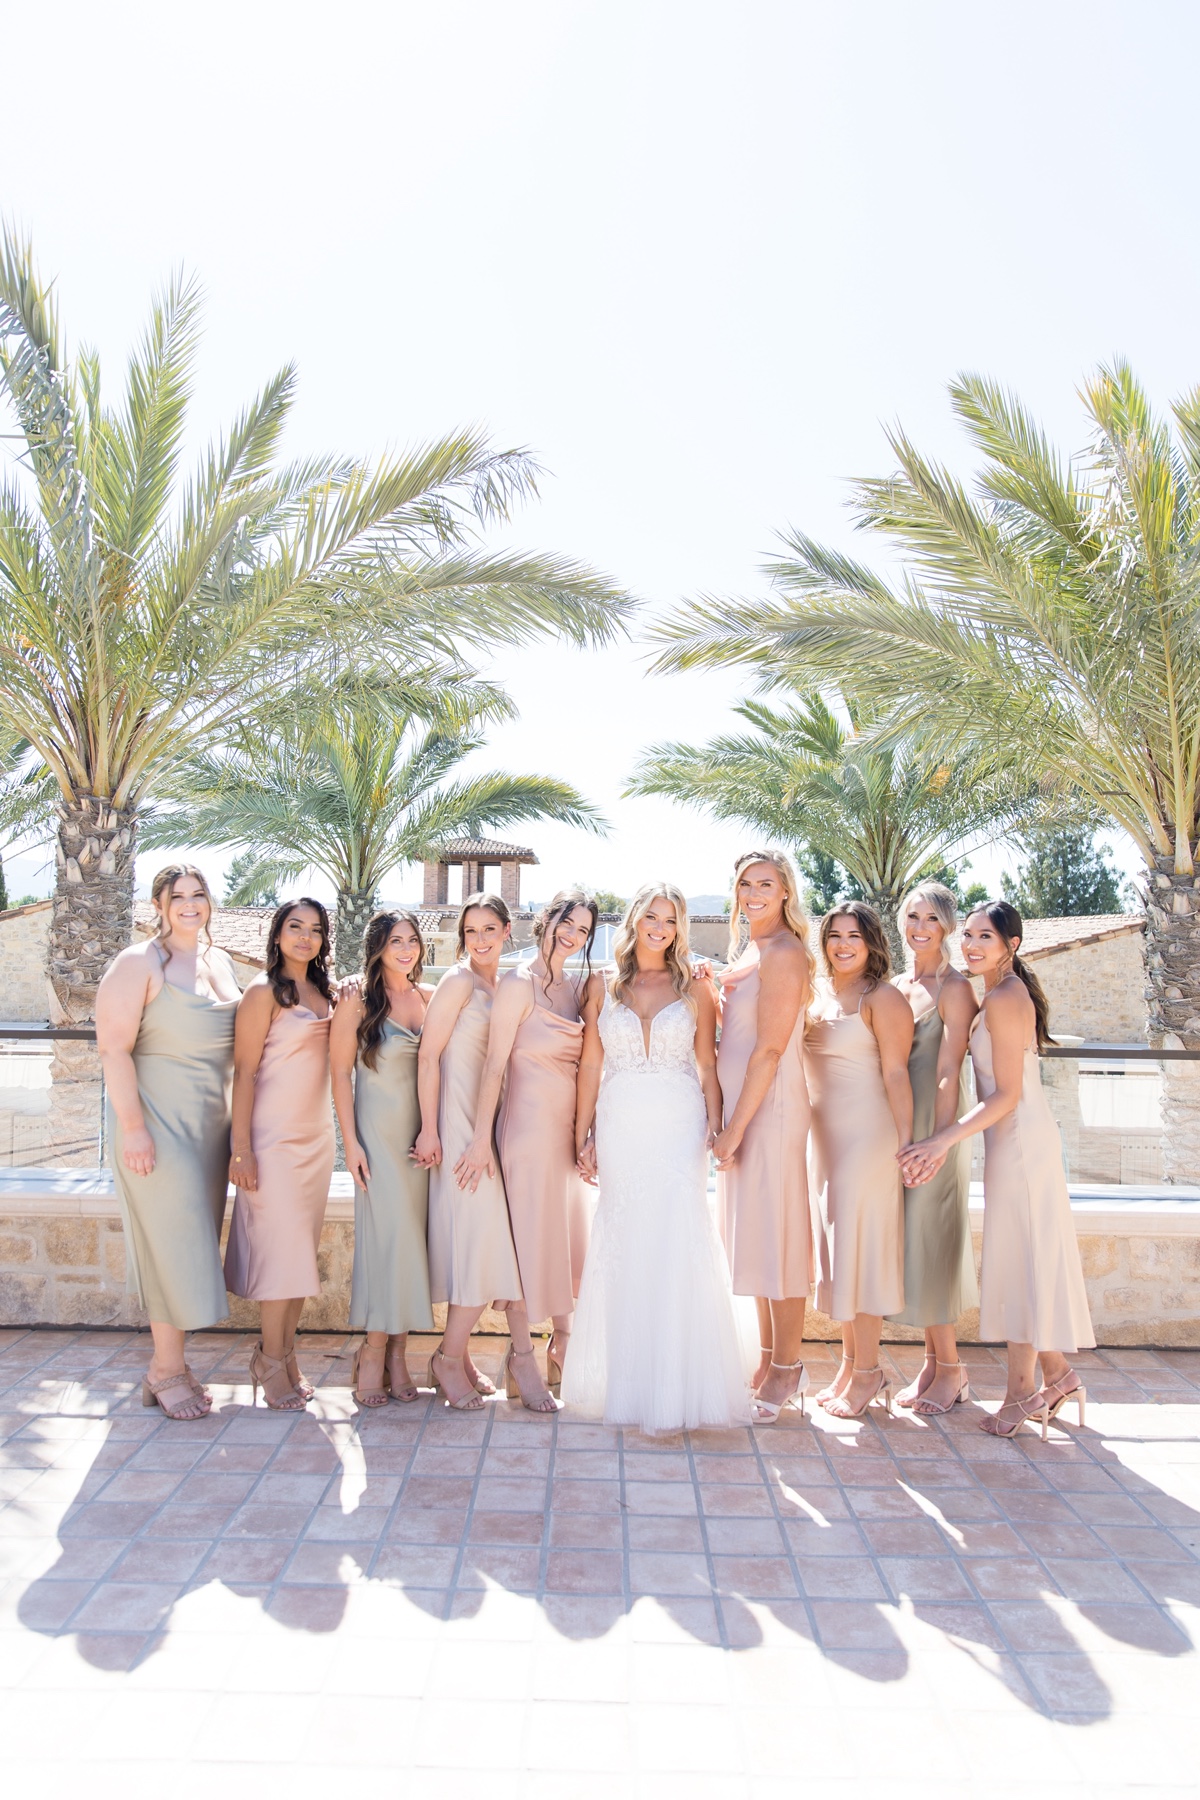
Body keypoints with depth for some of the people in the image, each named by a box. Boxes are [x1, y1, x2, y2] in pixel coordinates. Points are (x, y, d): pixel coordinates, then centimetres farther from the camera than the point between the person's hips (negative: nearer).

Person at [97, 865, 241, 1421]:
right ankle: (167, 1369, 11)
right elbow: (113, 1047, -15)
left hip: (209, 1120, 7)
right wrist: (134, 1126, -20)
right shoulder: (139, 963, -9)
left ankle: (168, 1361, 24)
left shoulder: (220, 962, 12)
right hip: (157, 1118, -7)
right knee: (171, 1236, -3)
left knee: (193, 1240, 11)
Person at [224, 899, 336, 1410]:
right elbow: (244, 1071, -12)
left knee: (303, 1248, 9)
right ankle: (271, 1362, 9)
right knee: (280, 1245, -4)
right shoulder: (264, 992, -8)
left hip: (317, 1134, 7)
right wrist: (241, 1148, -16)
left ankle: (287, 1356, 20)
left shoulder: (321, 993, 12)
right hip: (275, 1135, -7)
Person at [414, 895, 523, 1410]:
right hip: (457, 1123, -8)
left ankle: (457, 1355, 20)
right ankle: (450, 1359, 6)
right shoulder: (459, 981, -8)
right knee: (479, 1237, -8)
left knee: (480, 1241, 10)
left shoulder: (502, 986, 15)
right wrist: (429, 1129, -17)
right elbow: (428, 1054, -13)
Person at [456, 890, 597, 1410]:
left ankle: (561, 1348, 29)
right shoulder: (519, 983, -8)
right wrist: (482, 1139, -15)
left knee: (572, 1235, 13)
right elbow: (494, 1065, -11)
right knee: (528, 1237, 1)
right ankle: (521, 1359, 14)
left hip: (571, 1126, 7)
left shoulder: (578, 987, 12)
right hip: (531, 1121, -7)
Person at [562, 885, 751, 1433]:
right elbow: (590, 1066, 8)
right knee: (621, 1248, 5)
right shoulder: (604, 989, 8)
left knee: (674, 1245, -6)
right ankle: (624, 1381, 18)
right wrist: (582, 1136, 5)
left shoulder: (696, 990, 5)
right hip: (619, 1131, 2)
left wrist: (716, 1129, -5)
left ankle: (672, 1388, 3)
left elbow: (707, 1068, 4)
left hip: (678, 1130, -1)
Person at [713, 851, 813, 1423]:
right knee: (750, 1231, 15)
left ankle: (788, 1369, 12)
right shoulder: (749, 952, 15)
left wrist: (735, 1127, -20)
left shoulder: (783, 952, -14)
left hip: (770, 1108, -10)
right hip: (741, 1105, 10)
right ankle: (767, 1359, 27)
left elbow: (770, 1048, -19)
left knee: (775, 1233, -1)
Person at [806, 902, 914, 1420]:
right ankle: (849, 1362, 24)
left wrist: (905, 1140, -19)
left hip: (867, 1134, -7)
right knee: (833, 1242, 12)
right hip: (823, 1134, 7)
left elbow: (896, 1074, -14)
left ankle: (869, 1371, 11)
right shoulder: (816, 993, 10)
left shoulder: (882, 997, -10)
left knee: (859, 1243, -2)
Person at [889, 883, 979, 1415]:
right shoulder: (894, 987, 12)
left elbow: (948, 1072, -15)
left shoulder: (953, 988, -8)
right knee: (910, 1241, 11)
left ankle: (951, 1369, 13)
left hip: (934, 1126, -7)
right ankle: (932, 1360, 23)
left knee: (930, 1241, -1)